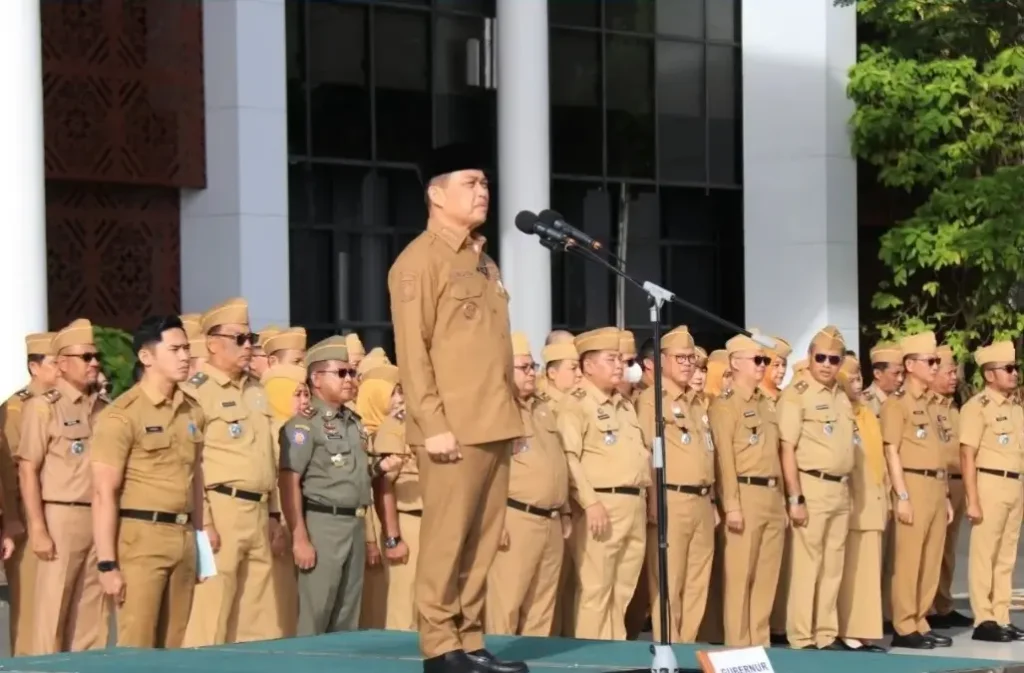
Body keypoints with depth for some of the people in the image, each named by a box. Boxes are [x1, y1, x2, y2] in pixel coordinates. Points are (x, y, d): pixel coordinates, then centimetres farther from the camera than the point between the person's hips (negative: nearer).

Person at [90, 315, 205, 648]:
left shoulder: (193, 412, 12)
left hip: (184, 537, 7)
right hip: (141, 537, -6)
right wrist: (107, 564, -16)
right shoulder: (121, 415, -9)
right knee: (136, 649, -7)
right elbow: (104, 493, -12)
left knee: (174, 647, 9)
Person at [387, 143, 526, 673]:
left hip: (494, 427, 8)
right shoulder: (420, 261, -6)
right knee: (446, 539, -6)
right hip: (453, 430, -8)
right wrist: (433, 424, -17)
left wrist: (510, 415, 16)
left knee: (484, 539, 8)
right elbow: (412, 352, -12)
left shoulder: (483, 261, 20)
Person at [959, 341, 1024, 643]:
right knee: (984, 555, -3)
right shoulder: (977, 407, -9)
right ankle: (984, 621, 1)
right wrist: (972, 500, -16)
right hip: (990, 484, -7)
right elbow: (967, 457, -12)